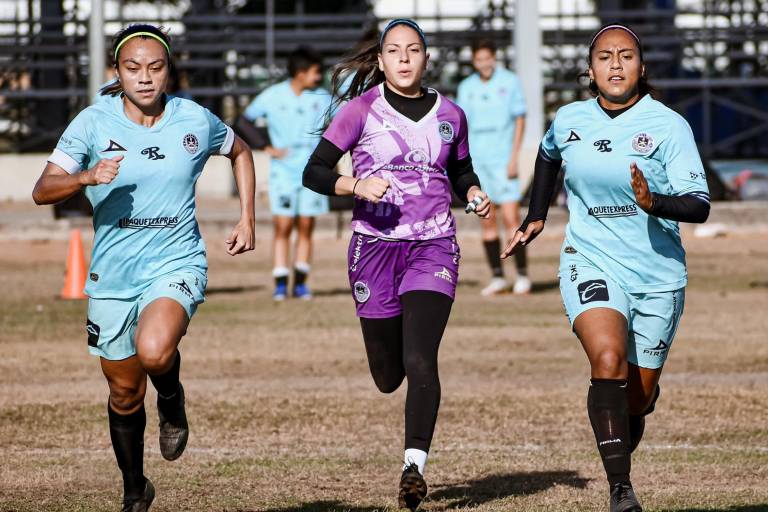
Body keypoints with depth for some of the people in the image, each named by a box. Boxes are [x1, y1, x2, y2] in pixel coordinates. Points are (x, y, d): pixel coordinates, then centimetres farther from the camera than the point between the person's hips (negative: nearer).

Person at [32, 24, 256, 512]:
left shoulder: (196, 120, -5)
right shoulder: (94, 123, -7)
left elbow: (241, 152, 17)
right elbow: (42, 190, -12)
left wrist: (247, 219, 9)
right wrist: (86, 177, -31)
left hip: (177, 264, -2)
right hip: (113, 275, 2)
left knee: (154, 350, -33)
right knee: (124, 393, 12)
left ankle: (172, 400, 3)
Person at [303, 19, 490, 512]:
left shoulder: (450, 114, 7)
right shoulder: (362, 109, -2)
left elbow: (462, 171, 23)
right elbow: (314, 172, -4)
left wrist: (475, 194, 1)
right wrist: (357, 185, -22)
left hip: (434, 248, 0)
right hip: (376, 245, 0)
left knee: (420, 362, -18)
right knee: (388, 377, 9)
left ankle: (415, 466, -17)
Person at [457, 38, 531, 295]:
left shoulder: (509, 82, -1)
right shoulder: (467, 87, 9)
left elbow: (520, 120, -1)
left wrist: (514, 157, -10)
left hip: (503, 160, -4)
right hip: (477, 161, 4)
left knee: (511, 218, -10)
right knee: (487, 221, 4)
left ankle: (522, 275, -3)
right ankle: (497, 277, 9)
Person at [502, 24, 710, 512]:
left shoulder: (669, 125, -9)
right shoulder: (569, 121, 2)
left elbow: (699, 205, -14)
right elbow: (548, 155, 28)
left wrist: (654, 202, -32)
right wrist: (536, 219, 29)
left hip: (658, 276, 0)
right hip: (591, 265, 0)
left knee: (637, 396, 8)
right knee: (608, 360, -26)